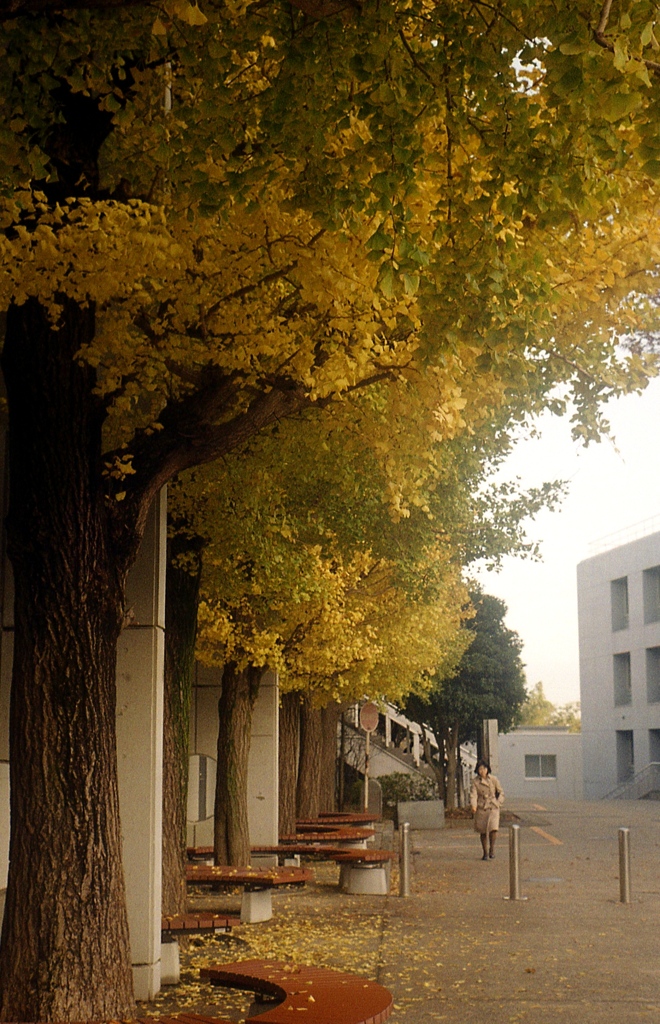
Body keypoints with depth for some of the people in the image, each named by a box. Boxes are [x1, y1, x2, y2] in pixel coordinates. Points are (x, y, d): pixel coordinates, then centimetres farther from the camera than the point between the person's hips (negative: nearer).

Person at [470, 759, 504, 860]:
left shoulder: (494, 780, 1)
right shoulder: (476, 782, -1)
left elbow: (500, 793, 10)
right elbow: (473, 795, -10)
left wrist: (498, 803, -4)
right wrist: (473, 806, -27)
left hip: (493, 808, -1)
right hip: (481, 809, 1)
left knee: (493, 829, -17)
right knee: (483, 832, 5)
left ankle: (492, 849, 5)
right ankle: (485, 853, 22)